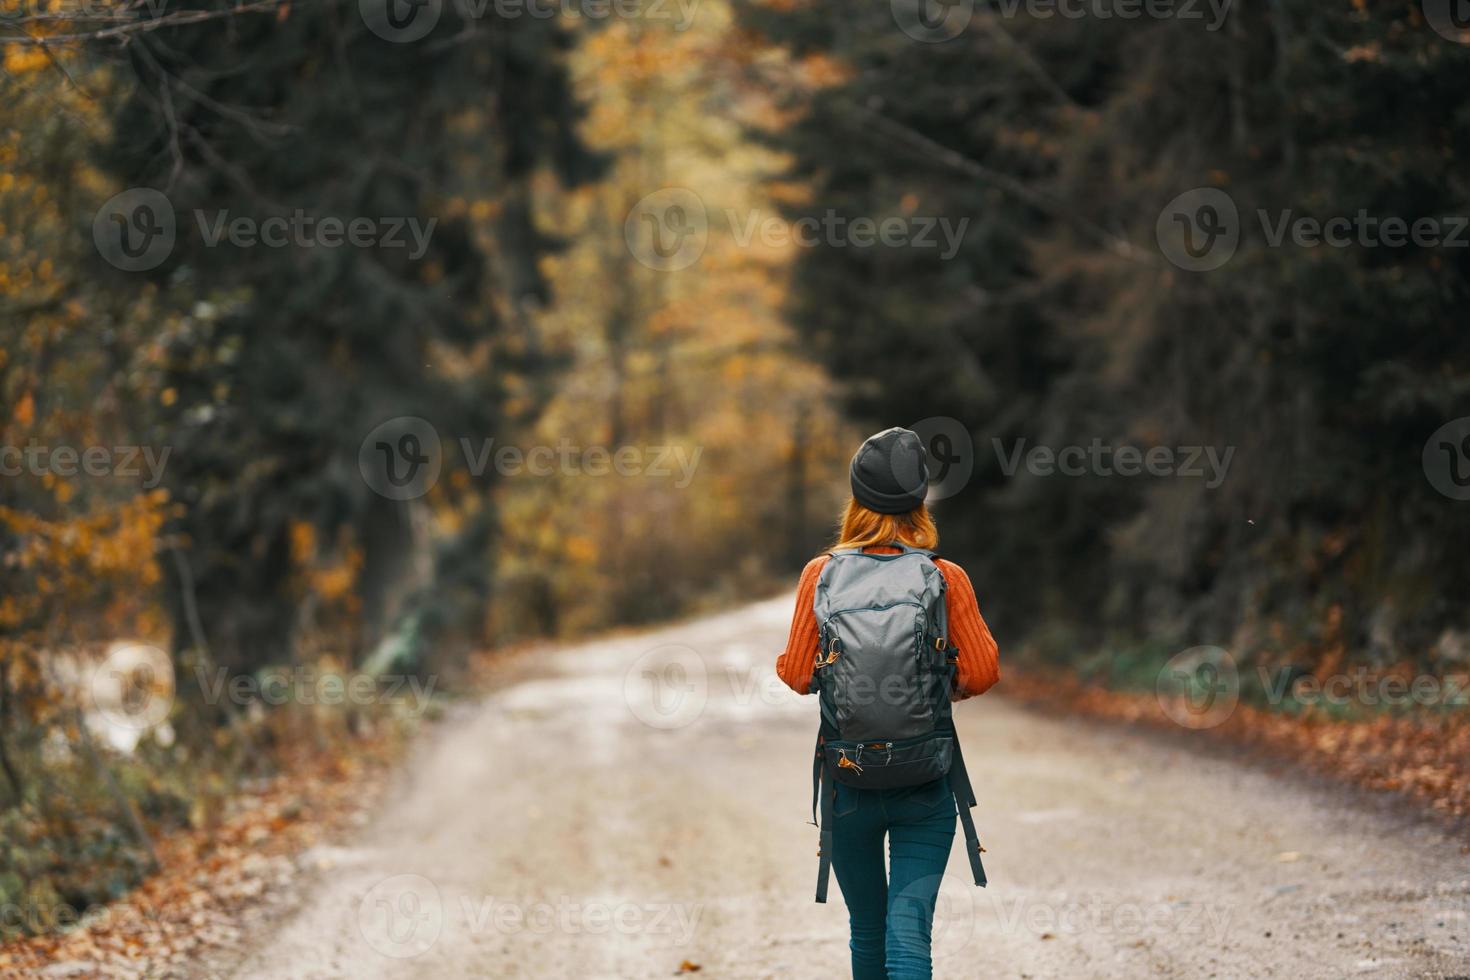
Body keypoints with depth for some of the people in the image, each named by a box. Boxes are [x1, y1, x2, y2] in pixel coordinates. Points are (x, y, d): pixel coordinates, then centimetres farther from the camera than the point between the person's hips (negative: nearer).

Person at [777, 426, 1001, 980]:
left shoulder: (822, 574, -5)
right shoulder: (947, 579, -6)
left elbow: (798, 674, -3)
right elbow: (983, 672, -5)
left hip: (847, 776, 1)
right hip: (926, 781, -1)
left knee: (866, 930, 18)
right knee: (909, 933, -4)